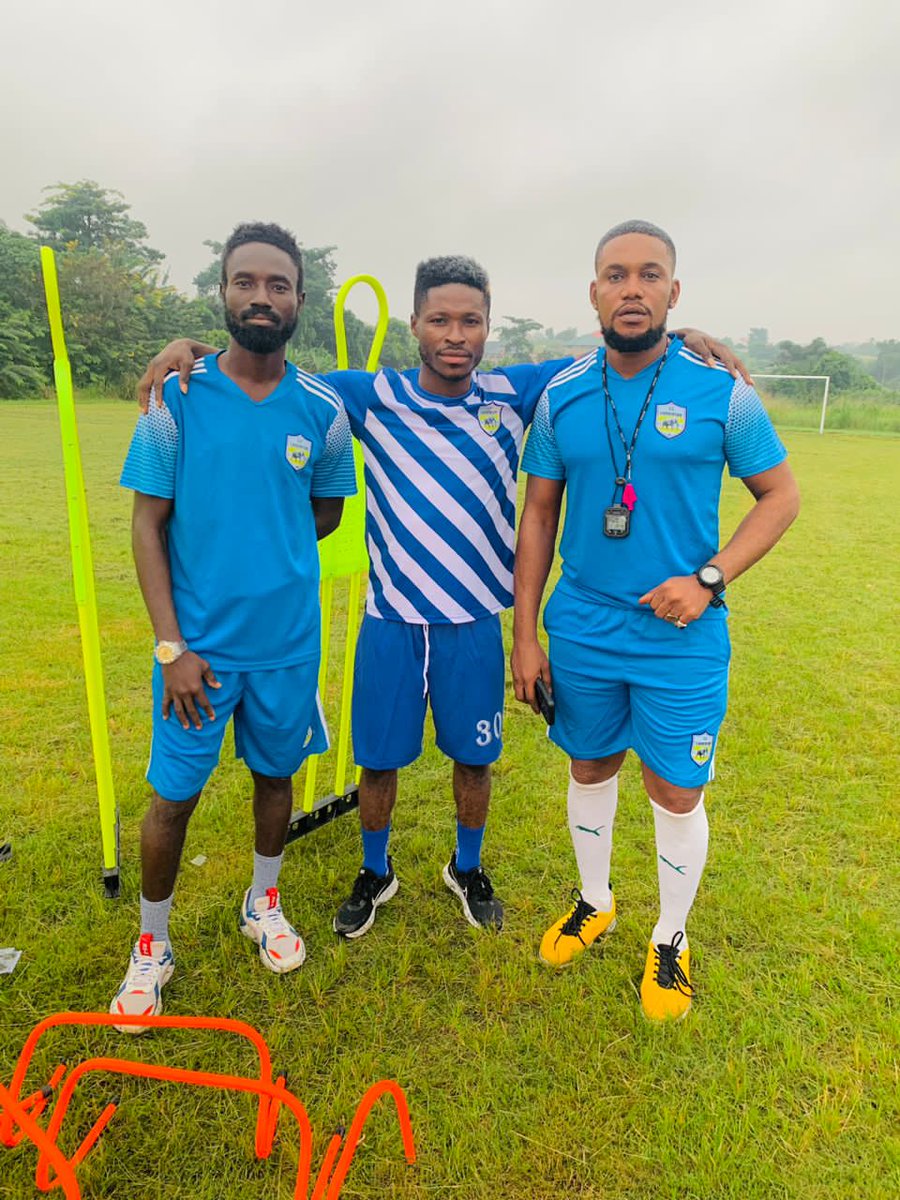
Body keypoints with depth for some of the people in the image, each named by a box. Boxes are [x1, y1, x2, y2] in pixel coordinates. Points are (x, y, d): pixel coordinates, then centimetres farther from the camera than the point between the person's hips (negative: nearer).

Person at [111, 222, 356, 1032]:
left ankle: (264, 904, 43)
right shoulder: (177, 399, -7)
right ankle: (153, 945, 31)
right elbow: (148, 526, -6)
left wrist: (271, 557, 0)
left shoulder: (323, 409, -3)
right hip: (197, 642, -2)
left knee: (276, 774, 18)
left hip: (289, 640, 2)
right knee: (173, 795, 6)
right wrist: (172, 644, -12)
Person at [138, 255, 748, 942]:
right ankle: (375, 874, 40)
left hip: (476, 623, 1)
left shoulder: (512, 394, -2)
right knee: (379, 759, 12)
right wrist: (193, 348, -13)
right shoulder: (373, 397, -5)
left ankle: (468, 870, 43)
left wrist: (682, 338, -9)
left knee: (474, 756, 15)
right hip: (392, 621, 0)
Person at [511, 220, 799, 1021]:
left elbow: (781, 495, 0)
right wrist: (524, 634, 1)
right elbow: (538, 516, 4)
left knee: (677, 795, 8)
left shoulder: (721, 393, -8)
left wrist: (708, 579, -14)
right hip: (582, 632, 3)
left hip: (682, 638, -2)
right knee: (590, 769, 18)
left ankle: (672, 941, 34)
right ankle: (594, 903, 44)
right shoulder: (561, 398, -1)